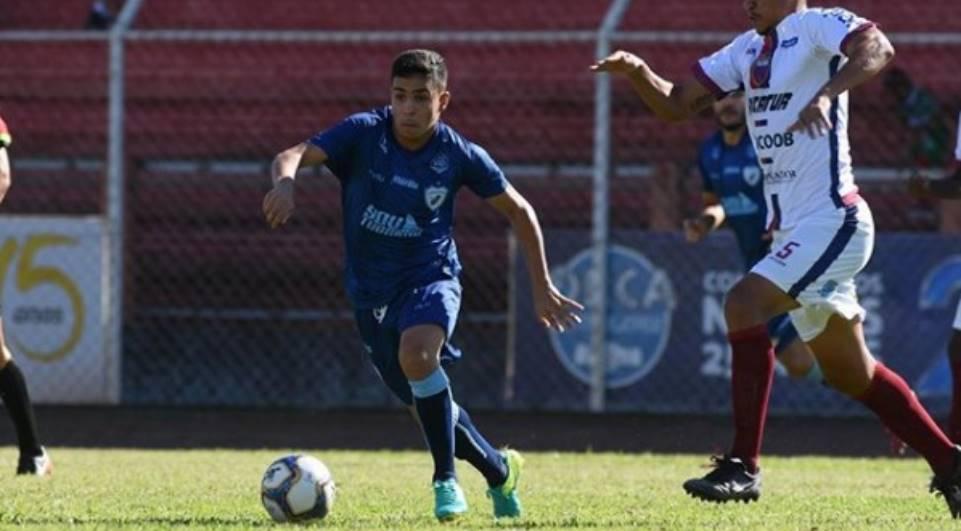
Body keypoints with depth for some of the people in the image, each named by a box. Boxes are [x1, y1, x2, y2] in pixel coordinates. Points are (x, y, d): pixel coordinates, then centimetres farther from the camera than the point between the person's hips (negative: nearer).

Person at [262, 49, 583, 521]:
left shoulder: (459, 155, -11)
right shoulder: (363, 134, -12)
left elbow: (519, 212, 3)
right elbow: (294, 155, -25)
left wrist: (543, 288, 4)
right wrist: (285, 181, -50)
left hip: (431, 277, -3)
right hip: (371, 290, 3)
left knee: (416, 353, -35)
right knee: (430, 405, 11)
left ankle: (446, 478, -21)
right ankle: (499, 471, 38)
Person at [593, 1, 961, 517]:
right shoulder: (747, 49, 15)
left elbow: (876, 48, -30)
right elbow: (675, 104, 16)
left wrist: (827, 92, -46)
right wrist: (636, 71, -3)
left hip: (832, 221, -10)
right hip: (794, 231, 10)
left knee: (743, 304, -24)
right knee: (849, 373, 15)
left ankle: (742, 466, -23)